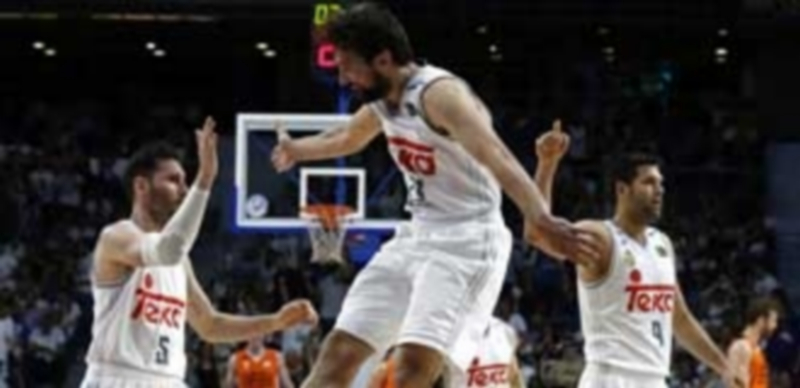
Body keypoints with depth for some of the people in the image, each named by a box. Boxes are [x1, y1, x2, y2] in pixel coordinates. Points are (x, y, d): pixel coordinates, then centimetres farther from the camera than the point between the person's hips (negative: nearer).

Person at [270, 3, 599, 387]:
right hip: (416, 236, 9)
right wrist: (295, 149, 52)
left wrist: (540, 221, -56)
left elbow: (496, 157, -39)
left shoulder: (439, 93, -22)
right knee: (339, 351, 5)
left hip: (466, 241, -9)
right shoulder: (383, 100, 7)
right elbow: (346, 139, 33)